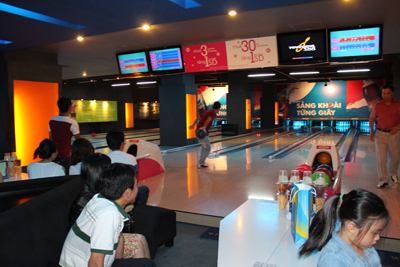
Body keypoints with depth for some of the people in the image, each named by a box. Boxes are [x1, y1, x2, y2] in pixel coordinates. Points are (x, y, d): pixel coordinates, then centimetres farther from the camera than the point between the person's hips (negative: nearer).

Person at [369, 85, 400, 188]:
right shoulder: (377, 106, 2)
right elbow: (372, 118, 9)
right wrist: (371, 131, -1)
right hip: (380, 134, 0)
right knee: (381, 158, -6)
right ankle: (383, 179, 2)